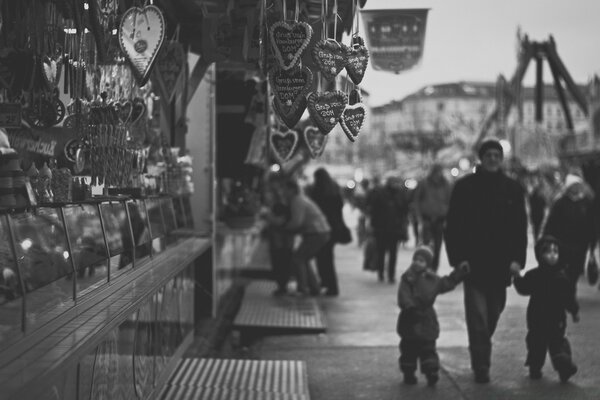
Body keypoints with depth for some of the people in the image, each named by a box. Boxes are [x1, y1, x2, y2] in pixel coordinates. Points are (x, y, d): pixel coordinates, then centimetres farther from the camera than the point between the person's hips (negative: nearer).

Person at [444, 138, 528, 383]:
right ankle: (481, 367, -3)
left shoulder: (512, 188, 6)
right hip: (473, 263, -3)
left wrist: (517, 259, -3)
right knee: (477, 316, -7)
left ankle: (480, 352, 35)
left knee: (494, 313, 12)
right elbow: (453, 225, -1)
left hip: (501, 264, 3)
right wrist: (458, 258, -9)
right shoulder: (465, 187, -1)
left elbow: (520, 226, 7)